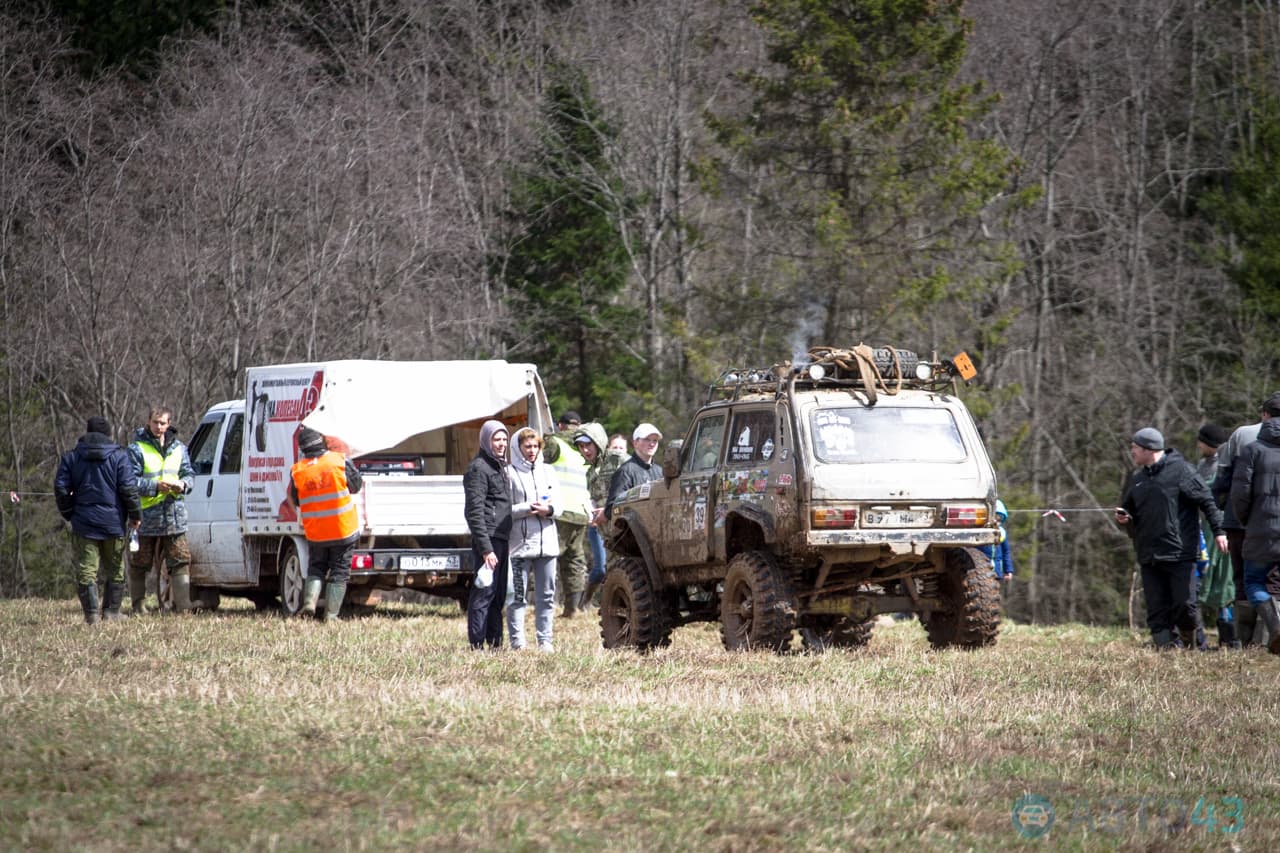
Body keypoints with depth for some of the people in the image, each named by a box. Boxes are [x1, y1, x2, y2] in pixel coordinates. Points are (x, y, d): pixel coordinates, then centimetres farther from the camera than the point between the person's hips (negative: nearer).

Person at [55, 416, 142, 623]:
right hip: (113, 521, -1)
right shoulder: (119, 456, -1)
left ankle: (91, 612, -10)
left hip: (83, 522, 1)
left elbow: (61, 489, 2)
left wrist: (69, 513, 15)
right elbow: (128, 488, -7)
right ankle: (111, 611, 9)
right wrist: (135, 514, 4)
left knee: (86, 570, 0)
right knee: (115, 570, 12)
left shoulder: (71, 457, 6)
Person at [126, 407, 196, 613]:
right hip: (146, 516, -4)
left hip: (175, 514, 4)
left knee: (180, 561, -2)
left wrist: (183, 484, -6)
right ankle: (137, 605, 14)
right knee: (139, 564, 4)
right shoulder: (137, 449, -3)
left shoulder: (179, 448, 14)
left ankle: (182, 605, -1)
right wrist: (155, 486, -20)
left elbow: (189, 474, 17)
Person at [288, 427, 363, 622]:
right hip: (344, 531, -2)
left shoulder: (297, 471, -5)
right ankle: (331, 614, 3)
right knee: (339, 573, 7)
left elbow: (295, 502, 6)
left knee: (316, 569, 19)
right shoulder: (340, 461, -11)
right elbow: (357, 486, 1)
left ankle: (309, 600, -3)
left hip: (315, 533, 2)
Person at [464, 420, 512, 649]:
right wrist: (486, 548, -21)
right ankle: (477, 645, -9)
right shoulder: (479, 468, -9)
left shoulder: (500, 467, 20)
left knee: (498, 596, 12)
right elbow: (475, 511, -16)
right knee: (484, 593, -10)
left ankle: (495, 643, 17)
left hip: (502, 540, 10)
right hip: (489, 539, -10)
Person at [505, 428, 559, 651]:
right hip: (520, 543, -5)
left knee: (547, 595, 5)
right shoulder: (510, 473, -1)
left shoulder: (547, 471, 15)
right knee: (517, 596, -3)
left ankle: (545, 641, 9)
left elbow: (558, 503, 13)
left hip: (547, 541, 5)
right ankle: (517, 642, -1)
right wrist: (527, 509, -16)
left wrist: (548, 509, -8)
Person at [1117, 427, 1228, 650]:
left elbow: (1207, 501, -4)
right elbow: (1129, 512, 26)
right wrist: (1123, 519, 2)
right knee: (1157, 610, 1)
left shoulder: (1180, 470, -3)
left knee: (1184, 605, -7)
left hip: (1180, 554, -6)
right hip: (1149, 556, 6)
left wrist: (1218, 530, -11)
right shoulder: (1136, 479, 16)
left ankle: (1188, 638, 17)